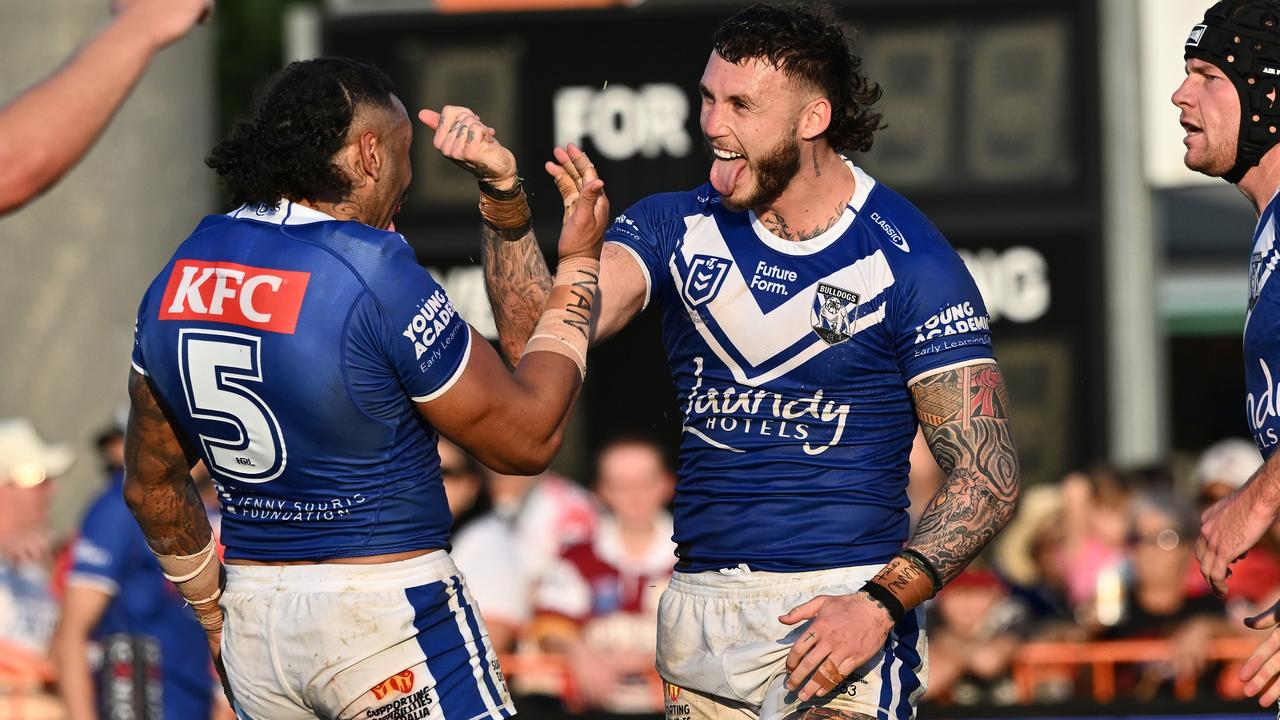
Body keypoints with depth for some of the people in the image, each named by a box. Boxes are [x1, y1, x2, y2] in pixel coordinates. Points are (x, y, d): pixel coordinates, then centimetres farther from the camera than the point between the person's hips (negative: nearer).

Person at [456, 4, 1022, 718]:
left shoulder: (908, 261, -5)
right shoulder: (677, 226, 8)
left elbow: (988, 475, -7)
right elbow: (537, 336, -6)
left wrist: (881, 604, -19)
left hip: (840, 605, -4)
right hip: (702, 610, 5)